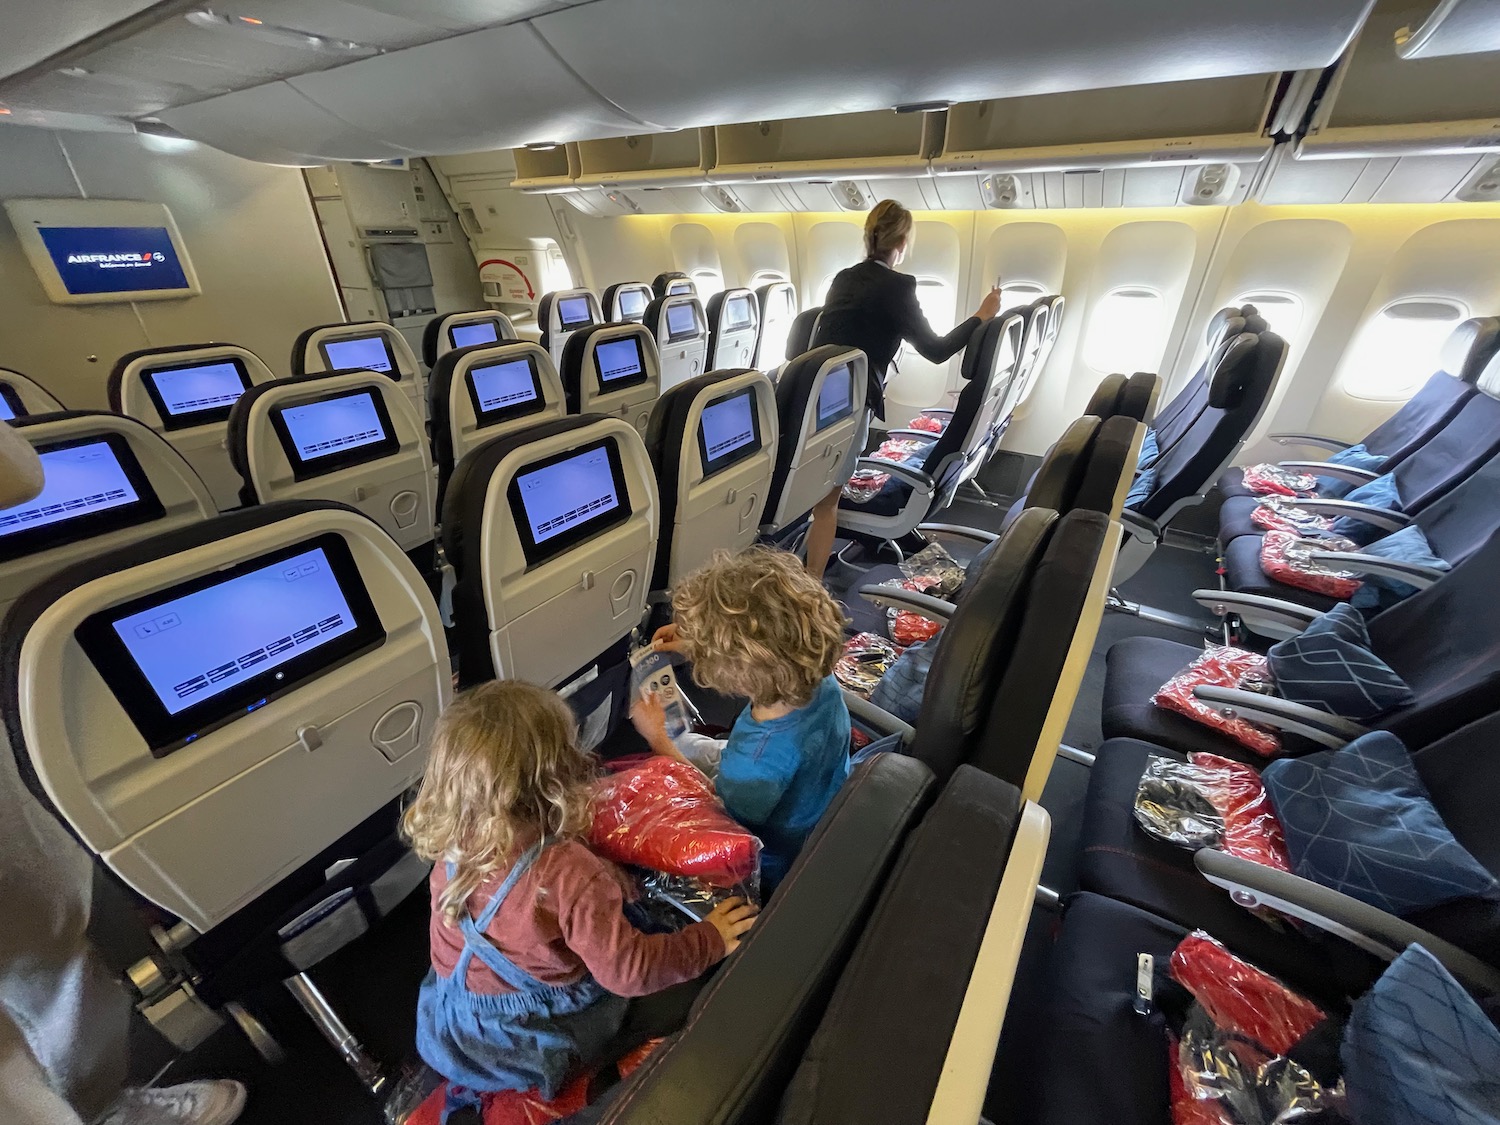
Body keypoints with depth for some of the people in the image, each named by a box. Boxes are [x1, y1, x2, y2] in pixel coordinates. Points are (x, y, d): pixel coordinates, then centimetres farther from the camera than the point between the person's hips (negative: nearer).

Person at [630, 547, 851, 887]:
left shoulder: (760, 757, -46)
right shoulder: (820, 678, -27)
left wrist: (657, 738, -15)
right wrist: (696, 644, -5)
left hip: (771, 868, -6)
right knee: (687, 743, 19)